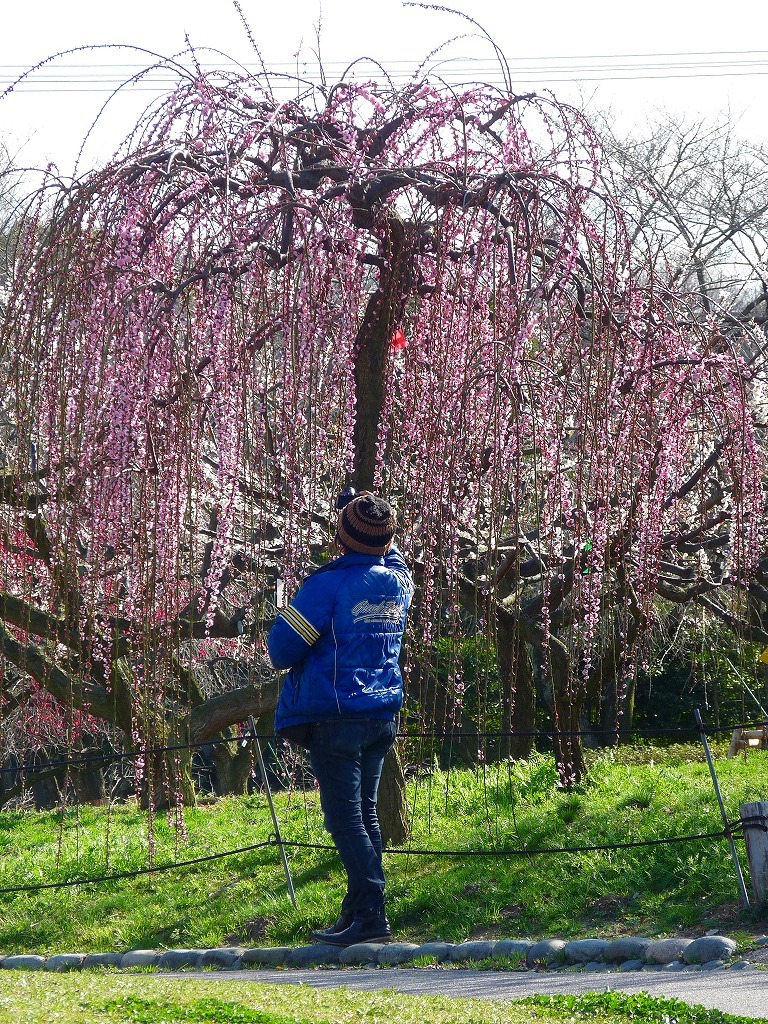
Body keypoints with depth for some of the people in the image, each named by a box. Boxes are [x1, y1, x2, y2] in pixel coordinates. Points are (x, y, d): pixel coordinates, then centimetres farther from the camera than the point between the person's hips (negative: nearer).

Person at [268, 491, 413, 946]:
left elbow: (282, 647, -13)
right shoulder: (398, 581, 3)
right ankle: (359, 910, 18)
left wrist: (288, 660, 8)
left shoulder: (329, 584, -16)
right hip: (383, 714, 7)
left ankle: (371, 916, -10)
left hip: (334, 716, -7)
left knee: (346, 818, -5)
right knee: (366, 812, 14)